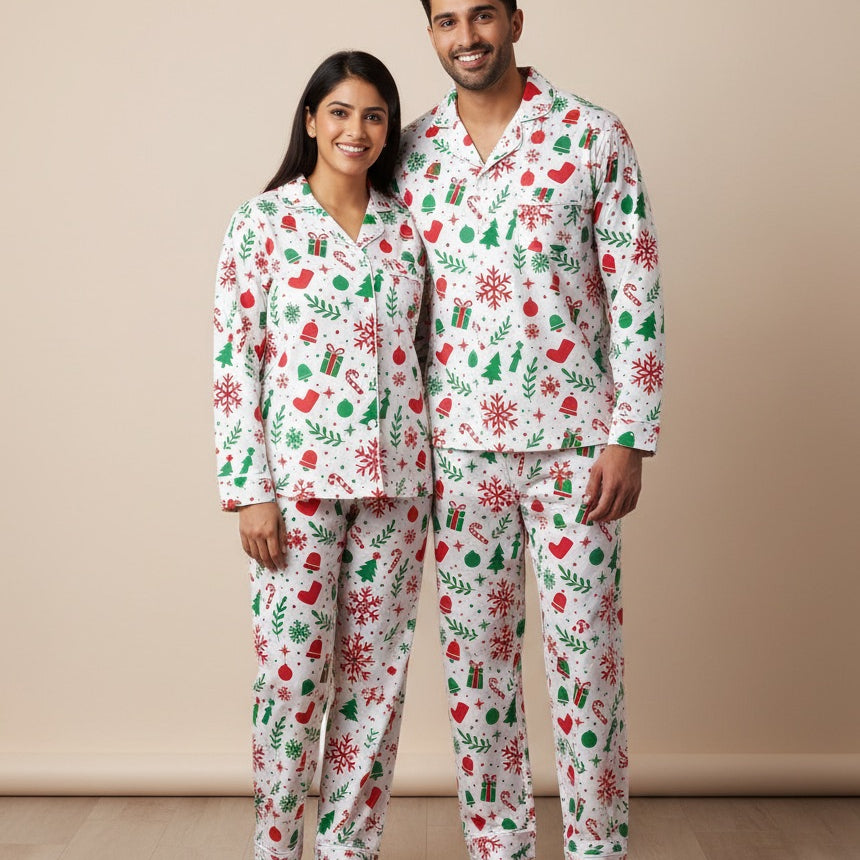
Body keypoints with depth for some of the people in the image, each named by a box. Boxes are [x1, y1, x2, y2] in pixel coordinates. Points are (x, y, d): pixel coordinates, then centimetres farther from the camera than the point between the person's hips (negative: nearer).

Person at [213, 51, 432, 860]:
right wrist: (248, 490, -10)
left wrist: (428, 467, 8)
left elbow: (420, 347, 13)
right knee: (293, 667, 1)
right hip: (298, 475, -3)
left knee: (377, 669, 8)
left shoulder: (404, 225, 10)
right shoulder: (263, 221, -1)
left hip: (395, 476, 4)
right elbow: (234, 359, -5)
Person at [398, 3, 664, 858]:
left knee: (585, 657, 4)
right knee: (475, 657, 10)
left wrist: (628, 439, -9)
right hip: (459, 448, 3)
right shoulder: (413, 152, 8)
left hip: (572, 444, -3)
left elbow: (636, 292, -3)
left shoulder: (593, 136, -1)